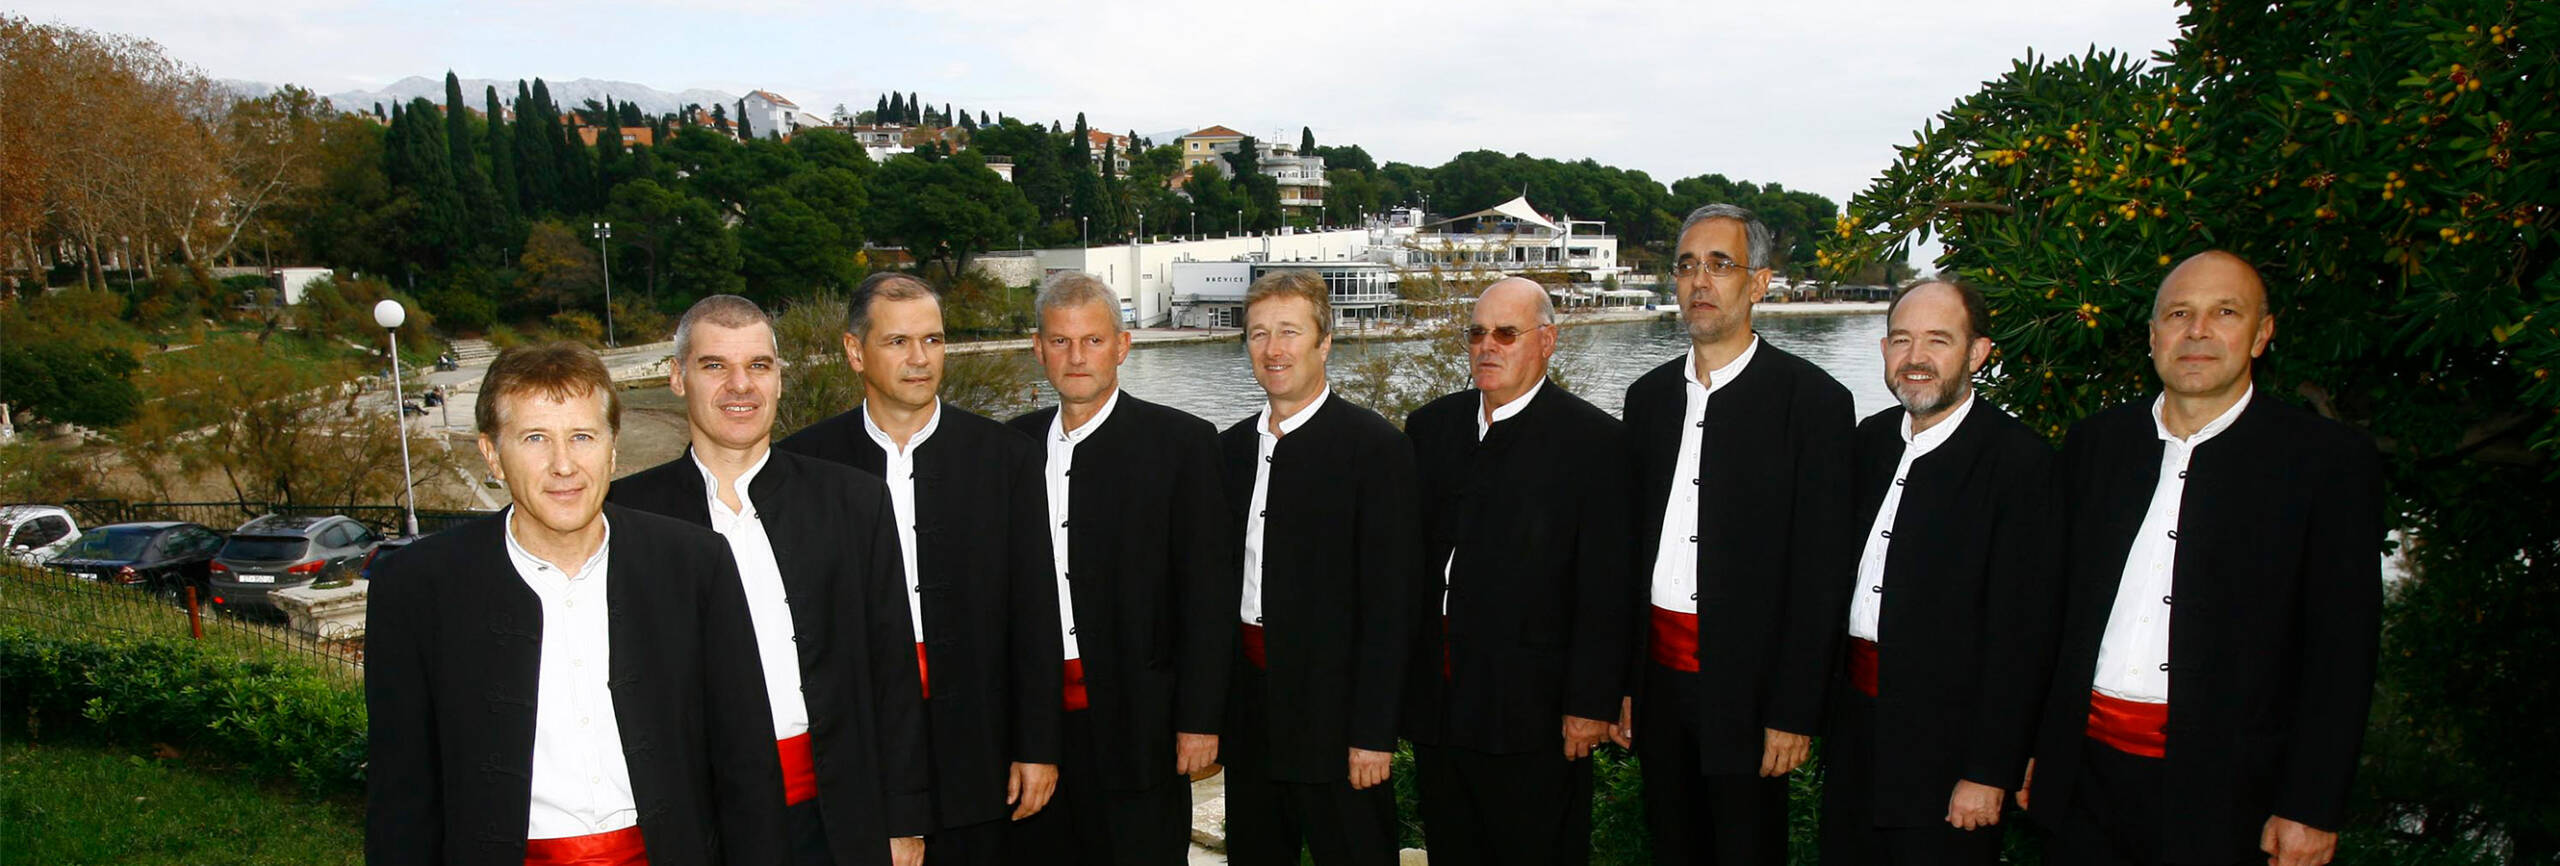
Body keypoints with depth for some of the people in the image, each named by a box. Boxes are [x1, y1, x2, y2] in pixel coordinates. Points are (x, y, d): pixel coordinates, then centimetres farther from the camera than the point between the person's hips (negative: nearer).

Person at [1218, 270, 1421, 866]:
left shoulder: (1377, 447, -9)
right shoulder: (1230, 447, 9)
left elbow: (1389, 604, -12)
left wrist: (1374, 732, -15)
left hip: (1333, 713, -5)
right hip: (1249, 716, 6)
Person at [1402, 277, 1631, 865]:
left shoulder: (1591, 438, -7)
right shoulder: (1430, 427, 9)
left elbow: (1607, 589, -10)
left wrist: (1592, 703, -13)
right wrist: (1398, 677, 7)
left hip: (1531, 710, -5)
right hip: (1436, 704, 5)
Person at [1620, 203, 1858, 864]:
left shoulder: (1812, 399, -7)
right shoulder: (1649, 396, 9)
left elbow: (1823, 569, -10)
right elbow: (1632, 544, 10)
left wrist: (1794, 711, -13)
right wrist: (1621, 682, 7)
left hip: (1747, 686, -4)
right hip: (1659, 678, 5)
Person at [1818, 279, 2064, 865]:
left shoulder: (2019, 460, -12)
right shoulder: (1872, 438, 7)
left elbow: (2023, 634, -14)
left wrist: (1990, 771, -15)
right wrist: (1825, 705, 7)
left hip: (1945, 745, -6)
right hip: (1855, 727, 6)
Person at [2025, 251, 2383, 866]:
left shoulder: (2331, 460, -3)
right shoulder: (2096, 442, 8)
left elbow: (2341, 651, -6)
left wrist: (2311, 808, -9)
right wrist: (2033, 745, 9)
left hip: (2226, 793, -3)